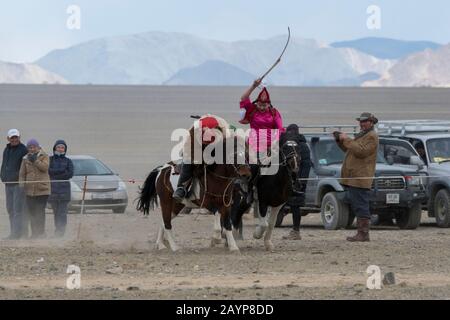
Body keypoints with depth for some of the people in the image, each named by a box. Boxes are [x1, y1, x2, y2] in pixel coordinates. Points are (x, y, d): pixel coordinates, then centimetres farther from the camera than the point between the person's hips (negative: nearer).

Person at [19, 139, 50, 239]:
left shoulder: (44, 157, 3)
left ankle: (41, 232, -2)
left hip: (42, 188, -3)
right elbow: (22, 173, 10)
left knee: (40, 211, -6)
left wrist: (35, 160, -16)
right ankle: (34, 232, 9)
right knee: (32, 212, 4)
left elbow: (45, 167, -13)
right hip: (29, 189, 3)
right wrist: (21, 185, 0)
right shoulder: (26, 159, 11)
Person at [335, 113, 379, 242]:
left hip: (360, 178, -10)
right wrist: (341, 141, 11)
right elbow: (349, 149, 28)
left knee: (361, 207, -11)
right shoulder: (361, 134, 25)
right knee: (356, 207, 12)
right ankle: (361, 233, 17)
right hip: (352, 178, 10)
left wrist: (347, 140, -18)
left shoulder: (371, 136, -8)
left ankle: (363, 234, -11)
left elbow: (361, 151, -21)